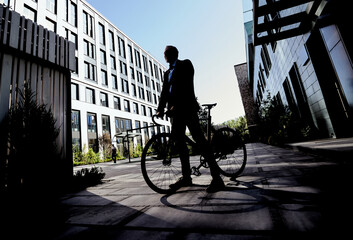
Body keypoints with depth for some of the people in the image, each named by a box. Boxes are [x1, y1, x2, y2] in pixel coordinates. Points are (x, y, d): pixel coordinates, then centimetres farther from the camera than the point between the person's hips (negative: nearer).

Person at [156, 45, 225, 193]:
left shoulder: (185, 64, 5)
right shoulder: (167, 73, 25)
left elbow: (185, 86, -11)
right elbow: (164, 92, 12)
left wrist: (175, 105, -22)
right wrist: (160, 109, -4)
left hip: (187, 107, -7)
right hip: (175, 110, 7)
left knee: (199, 139, -13)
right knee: (179, 141, 4)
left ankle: (217, 178, -7)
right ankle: (186, 177, 14)